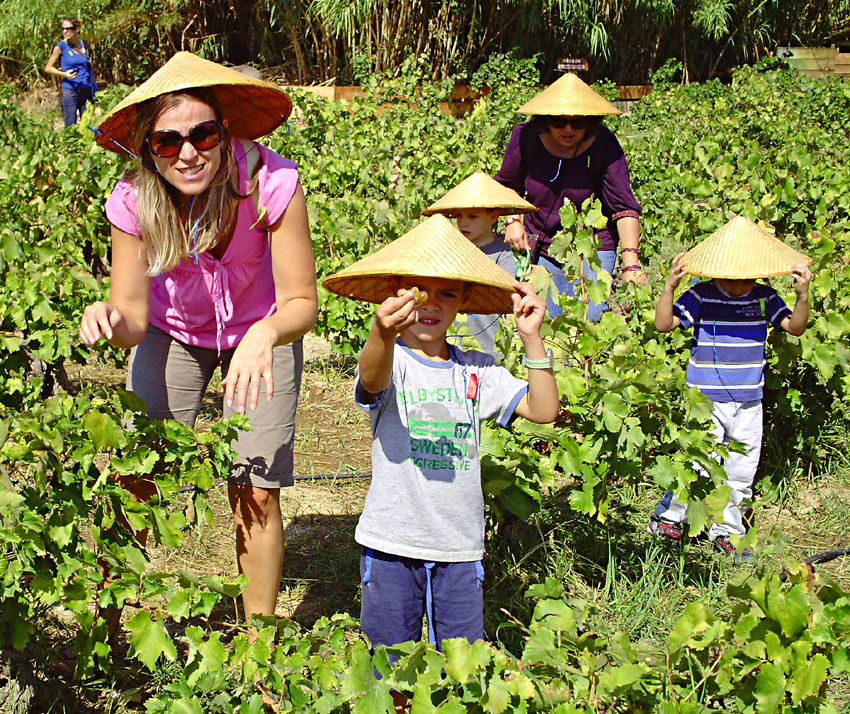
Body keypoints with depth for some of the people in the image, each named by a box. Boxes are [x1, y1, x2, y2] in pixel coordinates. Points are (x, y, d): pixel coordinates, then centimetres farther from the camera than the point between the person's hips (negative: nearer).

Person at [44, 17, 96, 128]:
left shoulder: (84, 44, 7)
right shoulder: (61, 46, -4)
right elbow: (48, 68, 0)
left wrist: (94, 90, 13)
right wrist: (64, 74, -16)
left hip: (86, 90, 4)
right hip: (69, 91, -4)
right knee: (70, 127, -3)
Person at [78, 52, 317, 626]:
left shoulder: (272, 184, -33)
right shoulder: (134, 201, -25)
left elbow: (302, 303, -26)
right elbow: (133, 319, -19)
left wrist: (265, 336, -48)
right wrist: (109, 321, -43)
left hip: (261, 332, -2)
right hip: (175, 332, 2)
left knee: (256, 493, -9)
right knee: (135, 479, -10)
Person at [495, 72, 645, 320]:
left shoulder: (604, 146, -16)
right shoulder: (526, 137, -9)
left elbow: (624, 207, -22)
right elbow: (507, 185, 11)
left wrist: (631, 264, -32)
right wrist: (512, 220, -5)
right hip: (539, 247, 2)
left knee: (588, 322, -13)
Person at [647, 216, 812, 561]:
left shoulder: (764, 297, 1)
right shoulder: (701, 296, -9)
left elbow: (795, 327, 1)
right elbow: (664, 324, -13)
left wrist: (803, 296, -16)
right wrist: (669, 287, -27)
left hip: (749, 400, 4)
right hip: (706, 398, -4)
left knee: (742, 470, 11)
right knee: (700, 462, -9)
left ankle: (726, 531, 25)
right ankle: (669, 517, 9)